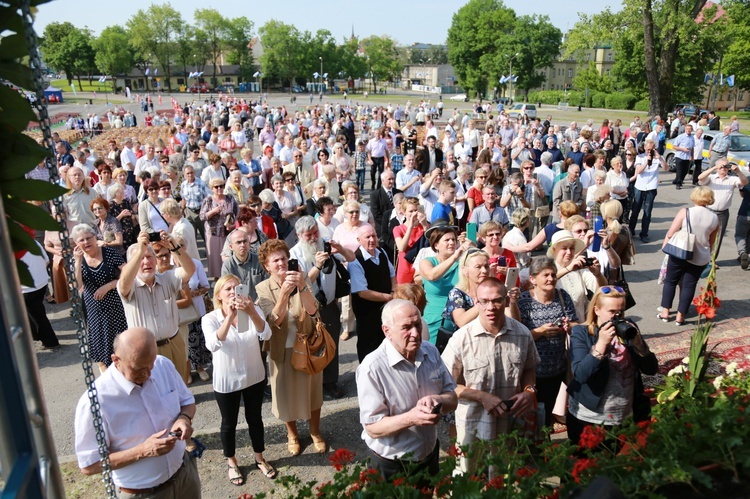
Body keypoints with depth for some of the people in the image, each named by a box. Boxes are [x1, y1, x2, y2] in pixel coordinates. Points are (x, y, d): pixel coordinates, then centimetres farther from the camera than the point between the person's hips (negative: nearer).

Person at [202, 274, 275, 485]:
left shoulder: (253, 310, -11)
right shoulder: (210, 319, -16)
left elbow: (266, 335, -28)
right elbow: (213, 345, -34)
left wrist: (251, 312, -46)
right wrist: (230, 316, -46)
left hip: (254, 377, 2)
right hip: (226, 381, -2)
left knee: (255, 418, 19)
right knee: (229, 423, 16)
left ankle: (260, 458, 40)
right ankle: (231, 463, 39)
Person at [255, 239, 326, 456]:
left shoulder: (300, 280, -8)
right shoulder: (264, 288, -11)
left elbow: (312, 310, -22)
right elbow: (274, 320, -23)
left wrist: (302, 287, -39)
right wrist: (284, 292, -37)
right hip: (282, 349, -1)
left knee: (312, 389, 15)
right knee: (287, 392, 15)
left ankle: (315, 432, 38)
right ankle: (292, 433, 40)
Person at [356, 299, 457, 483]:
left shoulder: (431, 352, -5)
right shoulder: (372, 368, -26)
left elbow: (452, 399, -1)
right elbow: (373, 428, -23)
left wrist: (437, 400, -23)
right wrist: (411, 418, -38)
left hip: (430, 456, 6)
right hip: (392, 467, -6)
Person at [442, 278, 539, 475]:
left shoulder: (523, 334, -6)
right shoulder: (461, 339, -18)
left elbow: (530, 369, 11)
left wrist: (529, 390, -8)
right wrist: (482, 396, -20)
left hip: (511, 424, 3)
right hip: (472, 425, -3)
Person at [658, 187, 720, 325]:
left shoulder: (685, 212, -10)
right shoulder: (715, 219, 0)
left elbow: (670, 233, -10)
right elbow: (711, 242, 10)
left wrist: (664, 246, 5)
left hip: (679, 253, -2)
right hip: (701, 258, 2)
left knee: (670, 281, 14)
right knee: (689, 285, 11)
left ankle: (665, 312, 17)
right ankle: (680, 316, 16)